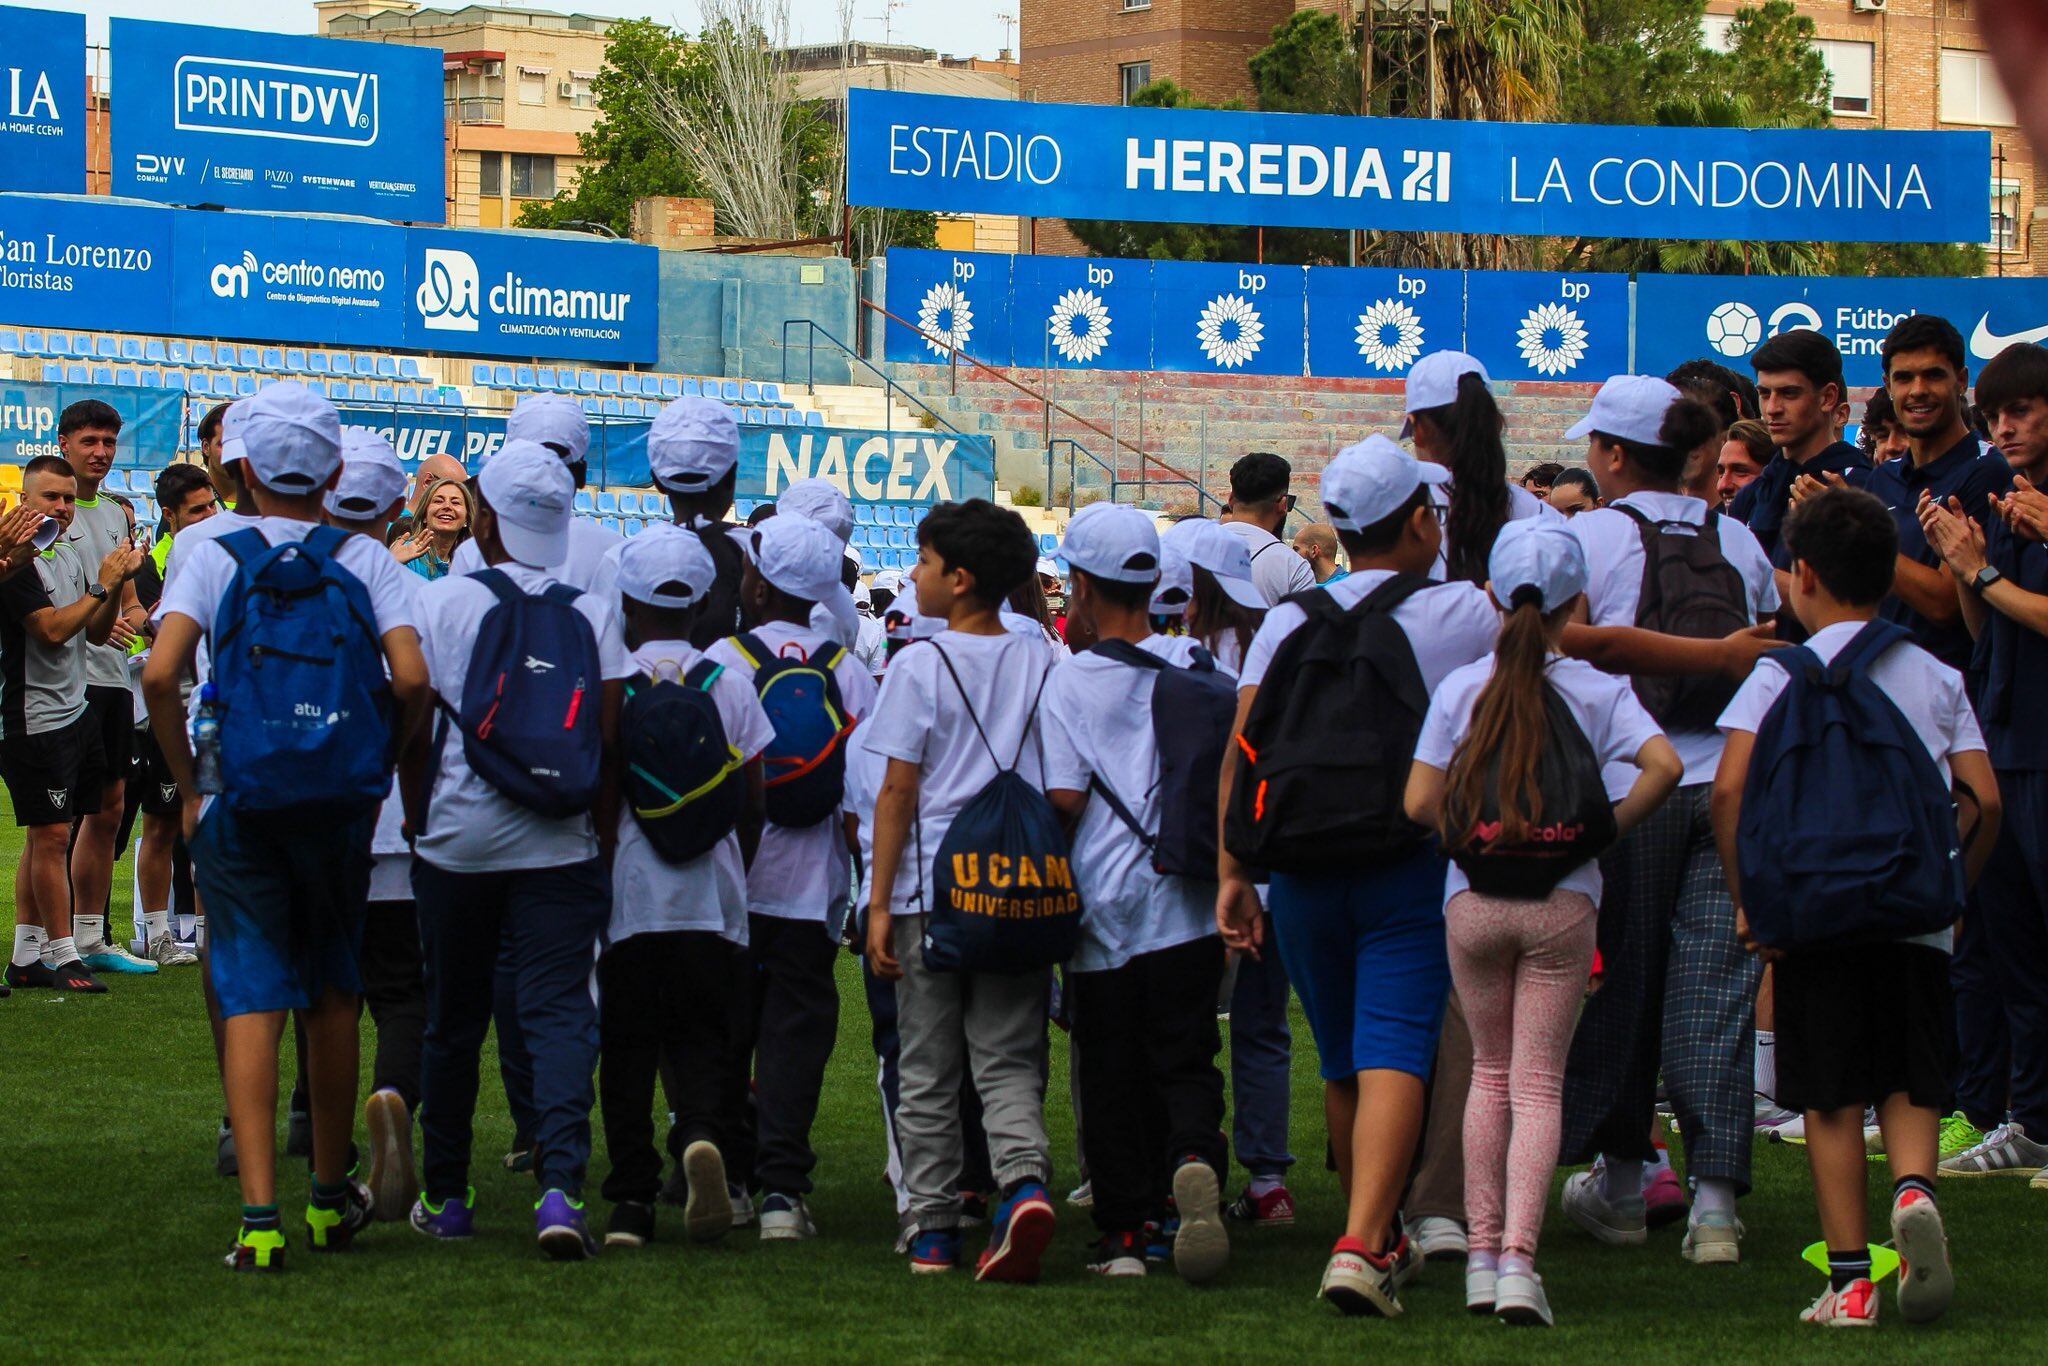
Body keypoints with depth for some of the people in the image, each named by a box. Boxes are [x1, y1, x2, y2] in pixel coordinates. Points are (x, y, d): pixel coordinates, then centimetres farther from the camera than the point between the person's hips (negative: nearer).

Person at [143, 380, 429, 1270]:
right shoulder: (365, 562, 0)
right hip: (338, 806, 1)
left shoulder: (214, 556, -2)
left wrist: (189, 784, -4)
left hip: (238, 805, -1)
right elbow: (412, 679, -13)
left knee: (251, 1000, -3)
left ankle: (258, 1213, -15)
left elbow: (159, 674, -15)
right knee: (332, 993, 16)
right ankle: (330, 1195, 26)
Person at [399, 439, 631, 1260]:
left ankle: (444, 1195, 22)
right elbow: (610, 741, -2)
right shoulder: (593, 614, 0)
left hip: (458, 842, 0)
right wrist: (603, 840, 7)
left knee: (452, 1021, 12)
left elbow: (415, 732, -2)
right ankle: (559, 1183, -22)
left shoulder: (440, 604, -3)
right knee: (559, 1013, -3)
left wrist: (419, 823, 10)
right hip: (560, 846, 0)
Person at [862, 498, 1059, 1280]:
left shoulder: (920, 667, -6)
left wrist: (879, 902, -2)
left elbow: (898, 790, -6)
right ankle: (1023, 1180, -21)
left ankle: (933, 1229, 10)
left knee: (927, 1070, 8)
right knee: (1009, 1061, 5)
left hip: (931, 892, -2)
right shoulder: (1040, 665, 5)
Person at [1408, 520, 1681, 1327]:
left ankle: (1482, 1251, 14)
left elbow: (1419, 802, -6)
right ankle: (1518, 1258, -12)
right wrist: (1607, 827, -3)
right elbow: (1663, 766, -17)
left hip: (1472, 900, 1)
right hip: (1563, 900, -1)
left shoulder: (1460, 688, -1)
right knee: (1539, 1081, 2)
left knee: (1490, 1071, 17)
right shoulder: (1598, 690, -2)